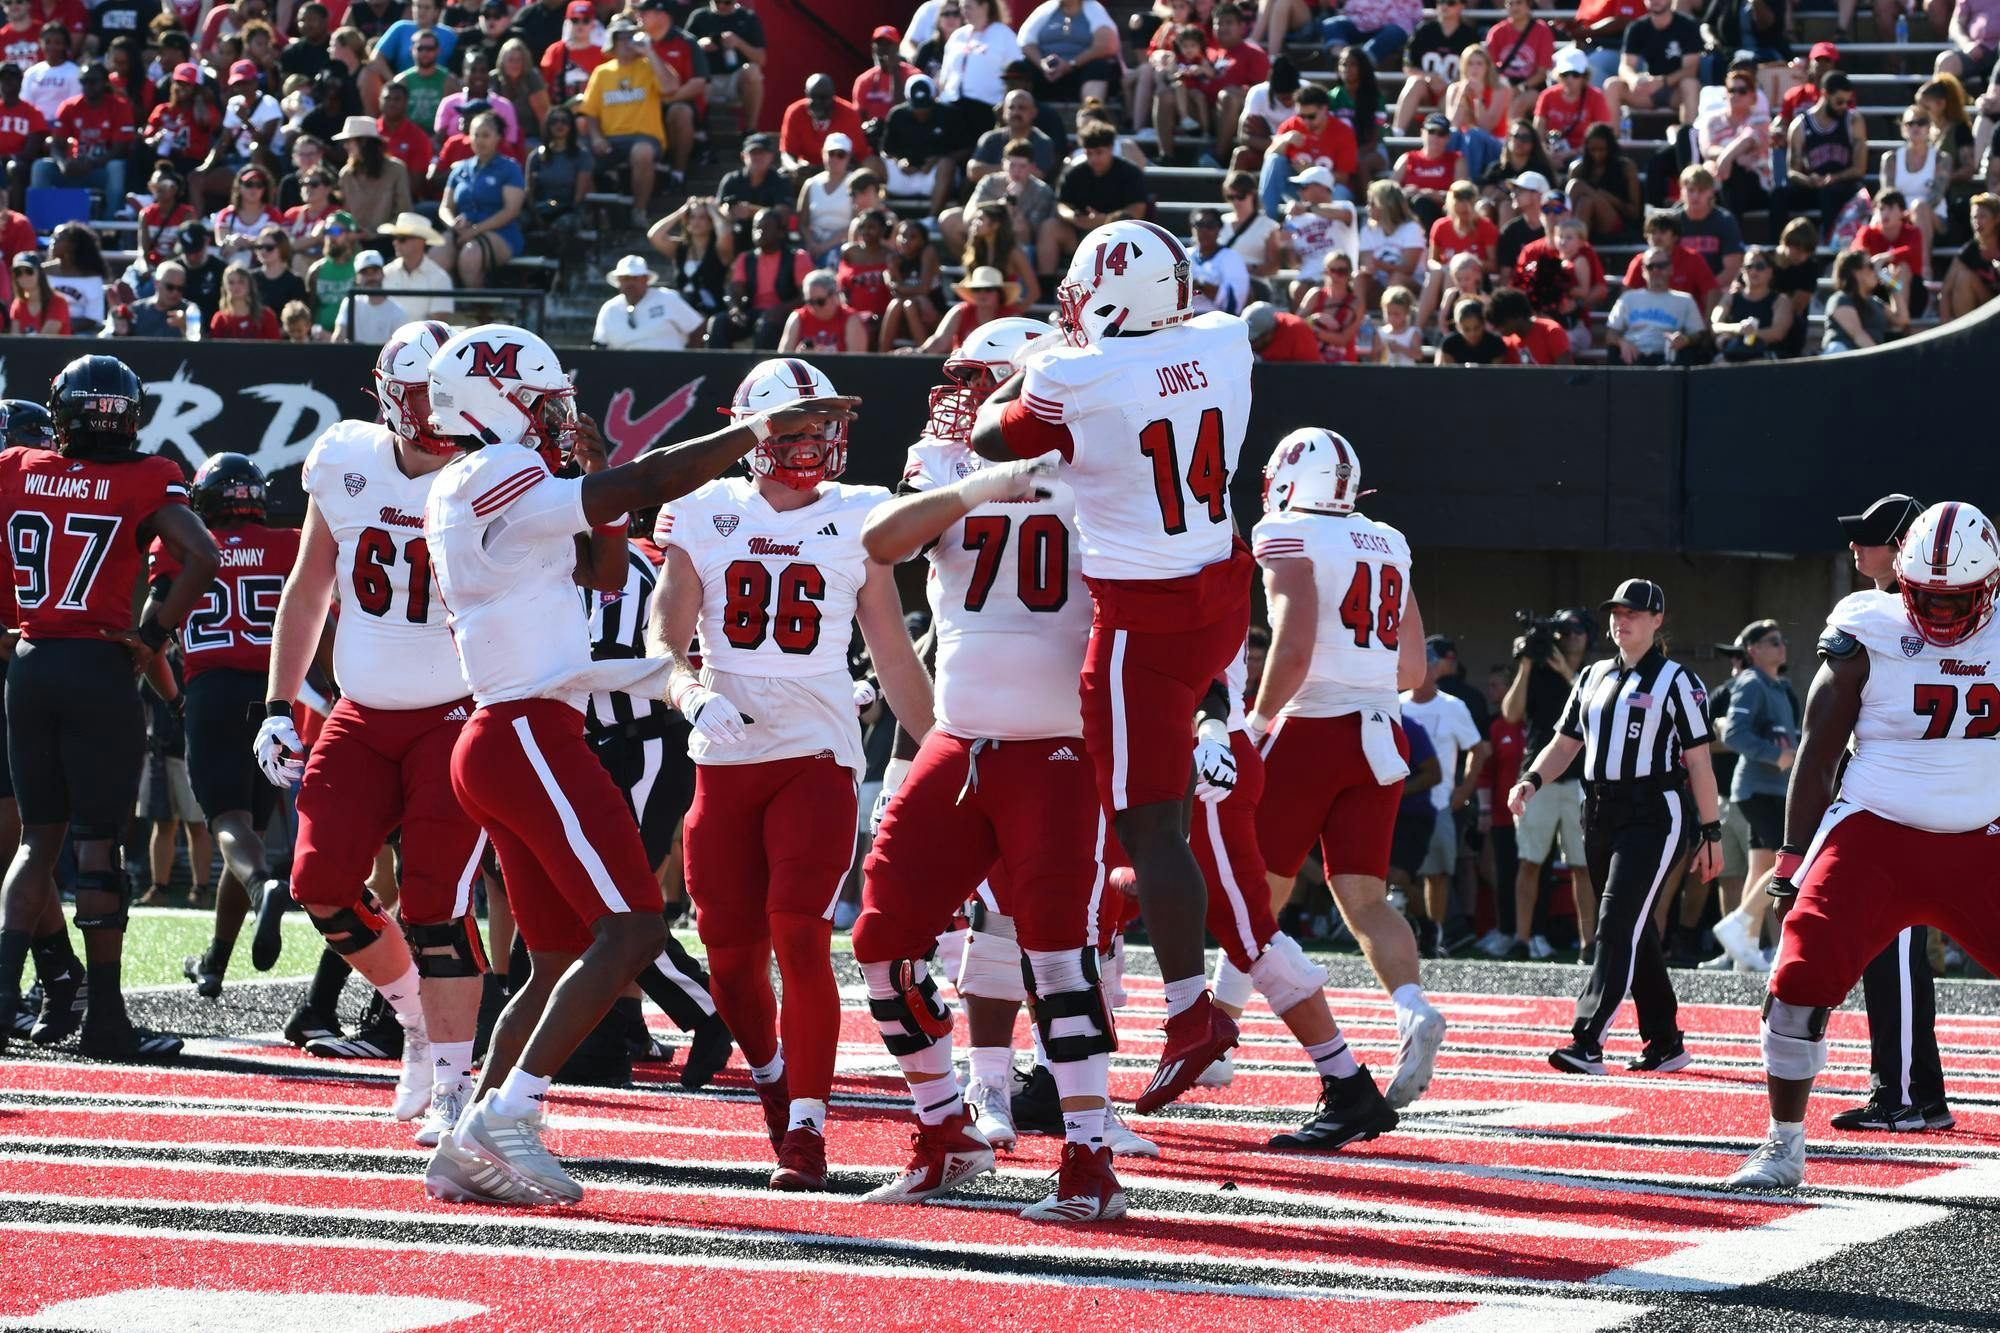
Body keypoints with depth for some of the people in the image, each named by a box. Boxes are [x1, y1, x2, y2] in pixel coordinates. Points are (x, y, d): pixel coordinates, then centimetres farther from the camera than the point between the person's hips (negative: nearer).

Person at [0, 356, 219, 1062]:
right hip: (101, 667, -3)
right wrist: (153, 635, -6)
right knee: (99, 843, 1)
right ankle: (104, 1017, 2)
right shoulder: (145, 482, -6)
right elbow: (202, 557, -17)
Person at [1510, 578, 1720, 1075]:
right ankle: (1664, 1043, 19)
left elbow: (1699, 761, -3)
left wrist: (1711, 834, -5)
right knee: (1636, 932, 10)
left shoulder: (1677, 681, -3)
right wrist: (1531, 781, -2)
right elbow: (1565, 744, 17)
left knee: (1618, 925, -16)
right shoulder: (1594, 678, 16)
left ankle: (1586, 1043, -25)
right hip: (1600, 815, 7)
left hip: (1654, 815, -7)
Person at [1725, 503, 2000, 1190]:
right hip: (1873, 841, -2)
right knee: (1802, 976, -16)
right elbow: (1816, 757, 0)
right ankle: (1784, 1146, -2)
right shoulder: (1868, 634, -5)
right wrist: (1791, 866, -1)